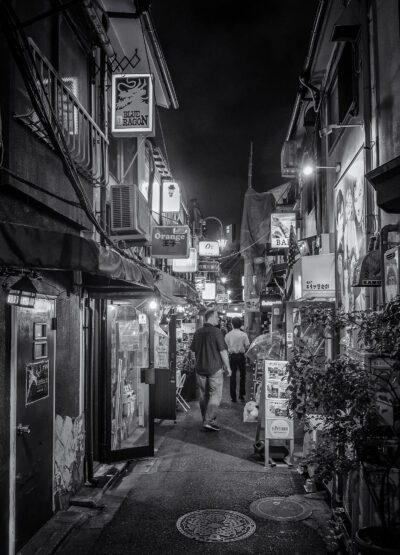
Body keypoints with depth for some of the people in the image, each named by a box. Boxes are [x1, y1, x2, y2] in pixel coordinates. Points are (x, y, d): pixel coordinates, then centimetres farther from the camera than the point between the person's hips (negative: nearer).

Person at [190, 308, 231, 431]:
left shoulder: (197, 332, 5)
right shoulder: (216, 332, -14)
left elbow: (193, 350, 12)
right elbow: (223, 351, -13)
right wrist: (227, 367, -3)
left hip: (200, 369, 6)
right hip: (215, 368, -6)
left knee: (203, 395, 15)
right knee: (215, 395, 1)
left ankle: (206, 420, 24)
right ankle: (209, 421, -5)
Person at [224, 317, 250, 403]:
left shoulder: (228, 335, -4)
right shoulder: (244, 334, -7)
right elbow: (247, 346, -5)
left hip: (232, 356, 1)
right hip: (241, 356, -1)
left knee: (233, 376, 6)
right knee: (242, 375, 14)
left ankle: (233, 397, 8)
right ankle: (242, 395, 16)